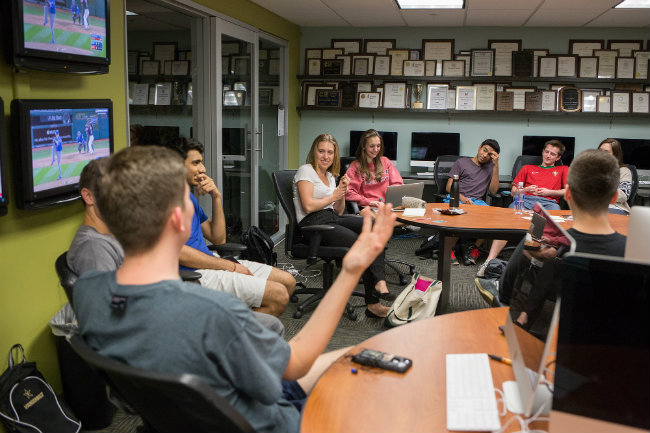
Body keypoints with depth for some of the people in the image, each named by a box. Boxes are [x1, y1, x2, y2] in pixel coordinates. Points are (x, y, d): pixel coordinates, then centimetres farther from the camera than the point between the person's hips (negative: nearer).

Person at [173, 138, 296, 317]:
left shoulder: (188, 196, 18)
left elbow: (218, 238, 16)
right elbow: (177, 251, -21)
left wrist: (216, 197, 2)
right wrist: (230, 266, -14)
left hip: (210, 261, 10)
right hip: (195, 275, -10)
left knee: (288, 282, 7)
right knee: (279, 295, -18)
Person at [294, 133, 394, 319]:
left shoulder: (330, 176, 25)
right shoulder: (305, 171, 2)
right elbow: (308, 206, -11)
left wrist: (342, 193, 3)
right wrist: (333, 197, 1)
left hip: (333, 219, 7)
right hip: (314, 223, -7)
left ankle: (379, 282, -34)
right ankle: (373, 303, -25)